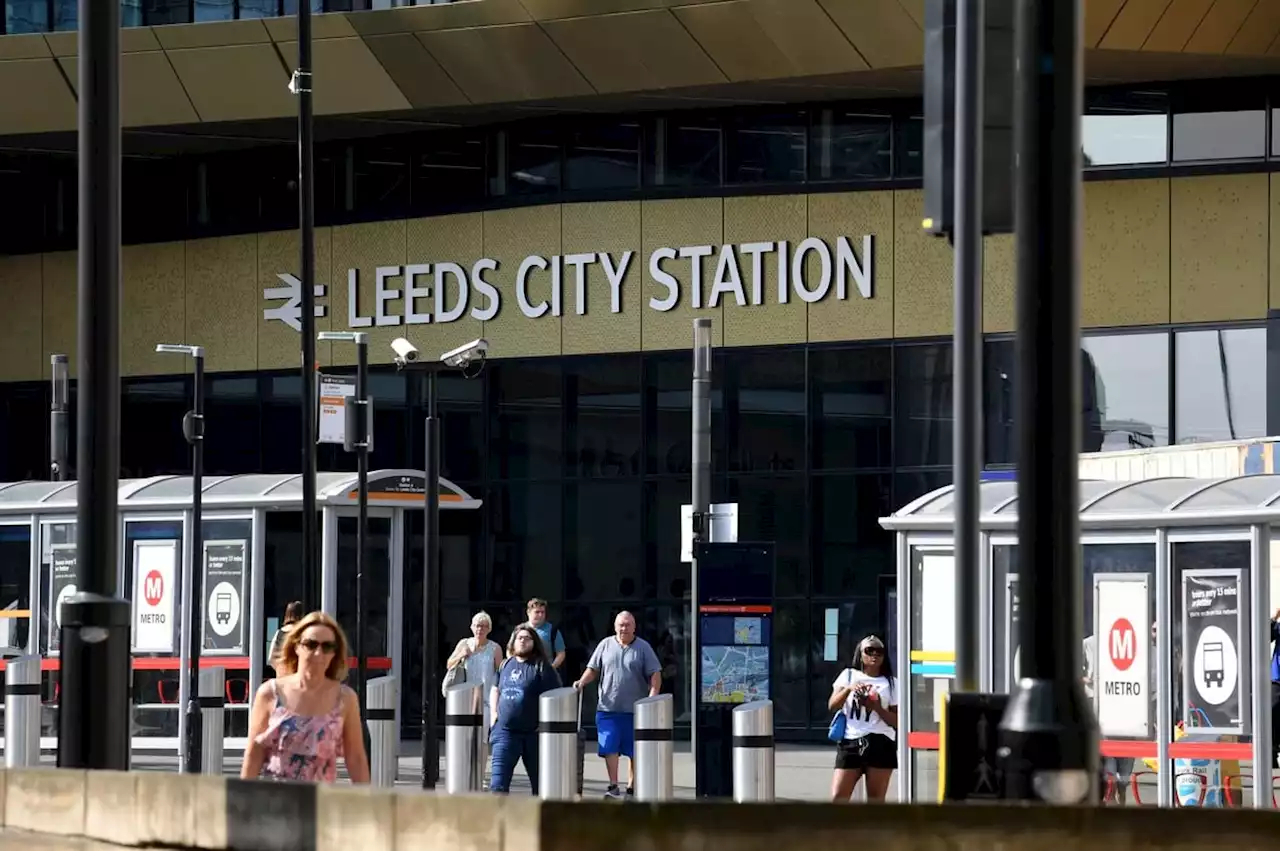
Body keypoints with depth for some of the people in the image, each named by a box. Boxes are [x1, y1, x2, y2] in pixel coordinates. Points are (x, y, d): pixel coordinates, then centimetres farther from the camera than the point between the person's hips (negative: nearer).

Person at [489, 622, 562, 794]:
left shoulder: (542, 667, -4)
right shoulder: (506, 665, 12)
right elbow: (495, 690, 25)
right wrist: (494, 713, 11)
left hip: (533, 733, -4)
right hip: (505, 731, 4)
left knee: (539, 780, 9)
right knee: (498, 782, -7)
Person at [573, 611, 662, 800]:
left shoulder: (643, 648, 2)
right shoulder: (605, 645, 8)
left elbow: (655, 674, -1)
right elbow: (593, 669, 12)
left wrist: (652, 695, -15)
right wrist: (582, 682, -6)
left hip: (635, 710, -1)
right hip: (608, 708, 1)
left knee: (634, 752, 5)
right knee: (609, 748, -6)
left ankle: (632, 789, 14)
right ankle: (613, 787, -1)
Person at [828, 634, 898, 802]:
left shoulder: (891, 683, 8)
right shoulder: (848, 675, 12)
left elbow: (897, 722, 5)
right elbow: (832, 706, 2)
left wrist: (876, 707, -11)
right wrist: (849, 689, -15)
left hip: (880, 744, -1)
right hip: (850, 742, 1)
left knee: (876, 801, 0)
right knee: (838, 798, -8)